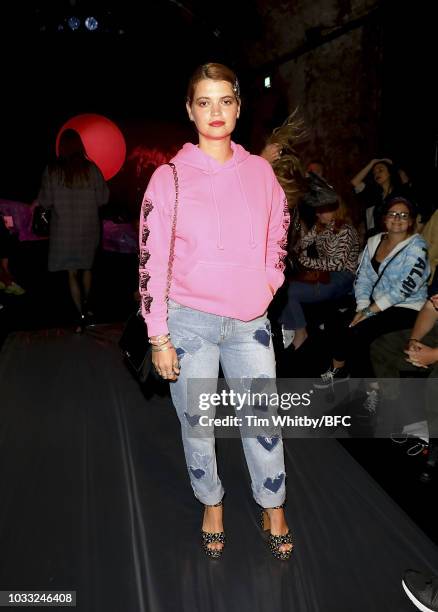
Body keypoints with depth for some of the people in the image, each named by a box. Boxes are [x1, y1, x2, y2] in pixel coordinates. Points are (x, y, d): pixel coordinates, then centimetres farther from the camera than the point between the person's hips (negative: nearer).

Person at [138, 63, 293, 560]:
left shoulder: (259, 170, 4)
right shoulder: (170, 177, -5)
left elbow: (278, 229, 21)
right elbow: (152, 261, -7)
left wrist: (269, 281, 9)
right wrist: (159, 337, -8)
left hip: (249, 322, 2)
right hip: (189, 322, -2)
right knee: (197, 424, 11)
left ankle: (273, 512, 31)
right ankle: (211, 506, 35)